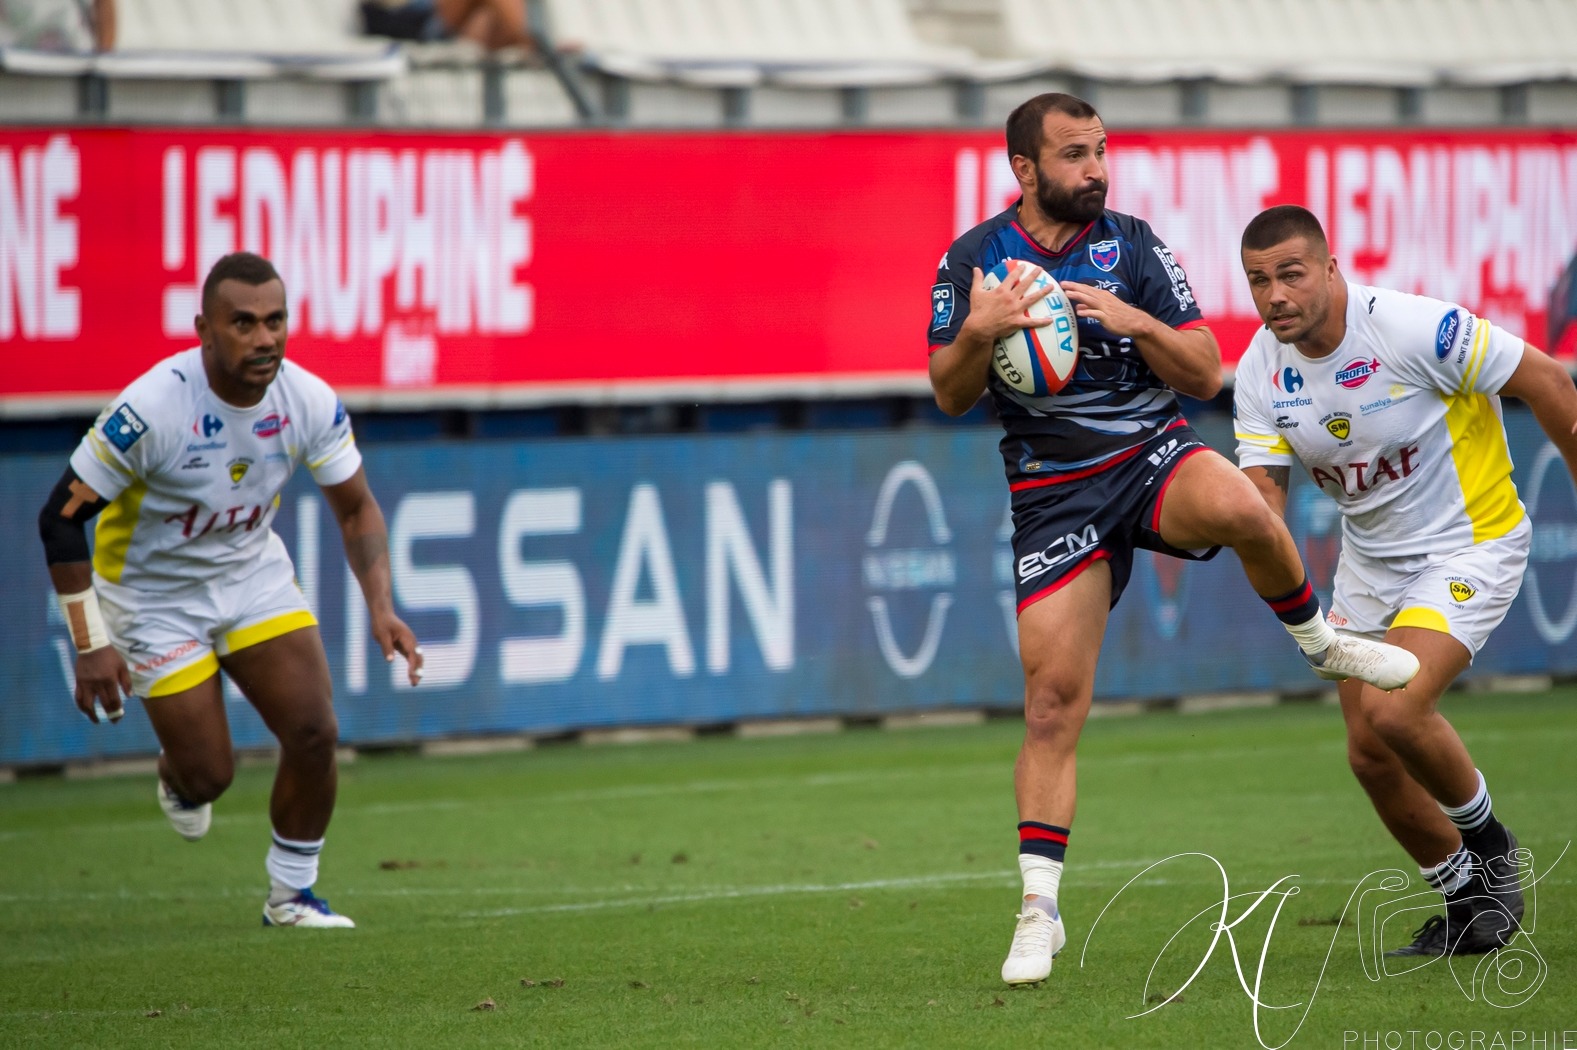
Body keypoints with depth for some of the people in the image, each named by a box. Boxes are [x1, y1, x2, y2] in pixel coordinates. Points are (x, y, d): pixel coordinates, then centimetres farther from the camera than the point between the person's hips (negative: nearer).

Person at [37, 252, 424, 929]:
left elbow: (356, 509, -1)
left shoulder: (310, 402, -16)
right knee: (209, 774, -4)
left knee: (314, 733, -10)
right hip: (155, 595, -4)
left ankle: (291, 895, 11)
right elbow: (61, 518, -21)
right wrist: (90, 644, -22)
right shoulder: (151, 408, -30)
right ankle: (177, 776, 35)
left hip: (254, 575, 4)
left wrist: (381, 607, -16)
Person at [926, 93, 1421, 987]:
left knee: (1238, 507, -37)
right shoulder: (973, 260, 3)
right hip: (1054, 492, 0)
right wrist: (979, 333, -17)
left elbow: (1207, 374, -1)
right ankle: (1040, 911, 2)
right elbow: (950, 397, 3)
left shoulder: (1132, 245, 1)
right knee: (1053, 700, -8)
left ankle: (1321, 642, -7)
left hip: (1154, 453, 0)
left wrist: (1134, 319, -19)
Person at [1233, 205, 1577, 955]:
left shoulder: (1414, 329, -26)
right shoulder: (1262, 372, -8)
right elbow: (1262, 493, -9)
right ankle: (1468, 902, 26)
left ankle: (1487, 845, 3)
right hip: (1371, 559, 7)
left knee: (1393, 711, -25)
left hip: (1471, 542, -7)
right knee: (1369, 753, 4)